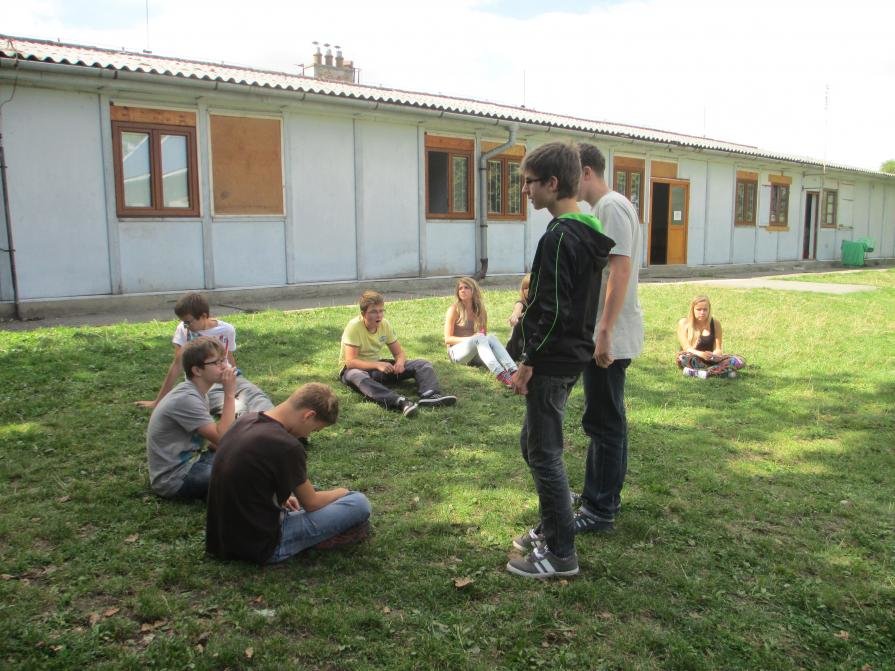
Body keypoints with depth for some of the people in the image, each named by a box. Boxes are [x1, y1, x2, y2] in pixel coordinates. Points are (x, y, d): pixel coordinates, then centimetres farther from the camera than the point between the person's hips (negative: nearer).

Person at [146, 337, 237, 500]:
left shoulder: (194, 392, 5)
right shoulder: (186, 399, -23)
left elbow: (213, 436, 9)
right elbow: (223, 438, -25)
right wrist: (230, 394, -23)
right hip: (173, 478, -9)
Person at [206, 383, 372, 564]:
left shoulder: (246, 420, 0)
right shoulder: (286, 446, -24)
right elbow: (311, 503, -8)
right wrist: (339, 493, 11)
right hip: (262, 547, -8)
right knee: (359, 503, -9)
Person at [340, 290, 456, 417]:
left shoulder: (385, 324, -4)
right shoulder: (354, 327, -20)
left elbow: (399, 353, 2)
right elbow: (350, 362, -26)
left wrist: (400, 362, -22)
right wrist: (377, 365, -36)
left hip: (377, 365, 6)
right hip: (356, 368, -6)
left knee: (422, 364, -9)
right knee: (358, 377, -44)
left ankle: (430, 394, -40)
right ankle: (400, 402, -62)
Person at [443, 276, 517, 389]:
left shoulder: (480, 311, 11)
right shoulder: (454, 310, -2)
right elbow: (447, 339, -6)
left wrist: (486, 337, -6)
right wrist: (471, 339, -18)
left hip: (476, 353, 4)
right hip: (457, 352, -4)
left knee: (491, 337, -29)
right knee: (479, 338, -34)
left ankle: (513, 372, -53)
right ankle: (500, 375, -57)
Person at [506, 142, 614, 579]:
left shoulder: (559, 237, -20)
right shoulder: (588, 232, 12)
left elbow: (555, 312, -23)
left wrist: (528, 363, -17)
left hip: (553, 363, -10)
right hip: (571, 357, 10)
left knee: (544, 454, 0)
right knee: (533, 443, 20)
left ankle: (560, 554, 12)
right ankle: (551, 529, 32)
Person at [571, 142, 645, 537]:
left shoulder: (611, 207, -15)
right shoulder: (603, 208, 16)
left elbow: (621, 270, -23)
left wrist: (605, 333, -25)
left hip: (609, 338, -10)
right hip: (599, 335, 10)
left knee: (605, 423, -1)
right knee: (602, 421, 17)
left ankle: (601, 511, 11)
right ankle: (597, 497, 31)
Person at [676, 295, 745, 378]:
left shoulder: (715, 323, 2)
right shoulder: (684, 323, -5)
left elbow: (718, 349, -1)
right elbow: (686, 348, -14)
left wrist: (713, 355, -26)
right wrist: (701, 354, -35)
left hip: (710, 360, 3)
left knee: (739, 361, -20)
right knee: (683, 357, -39)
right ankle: (722, 371, -33)